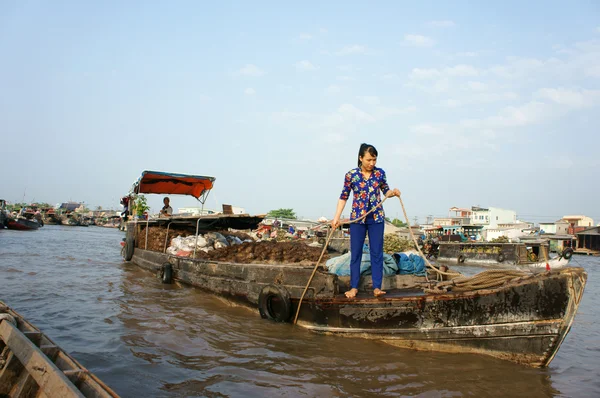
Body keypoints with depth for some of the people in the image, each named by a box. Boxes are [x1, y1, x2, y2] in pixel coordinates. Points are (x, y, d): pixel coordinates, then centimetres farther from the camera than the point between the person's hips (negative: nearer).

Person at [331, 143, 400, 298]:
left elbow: (385, 191, 12)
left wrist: (393, 192, -11)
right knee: (355, 253, 4)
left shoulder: (380, 173, -1)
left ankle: (377, 287, 11)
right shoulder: (351, 175, -7)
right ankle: (354, 287, 14)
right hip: (357, 218, -1)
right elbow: (344, 197, 0)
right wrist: (336, 217, -5)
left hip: (377, 218, 1)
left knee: (377, 252, 3)